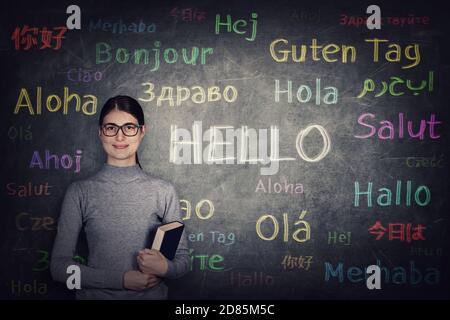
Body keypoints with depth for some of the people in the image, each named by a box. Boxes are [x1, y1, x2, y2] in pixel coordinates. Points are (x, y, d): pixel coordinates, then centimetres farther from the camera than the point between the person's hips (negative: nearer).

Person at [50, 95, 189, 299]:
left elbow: (183, 260, 2)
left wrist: (164, 268, -19)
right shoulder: (80, 192, -4)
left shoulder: (163, 191, -4)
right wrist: (122, 279, -15)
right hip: (95, 294, 0)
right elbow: (59, 266, -6)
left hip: (151, 294, 0)